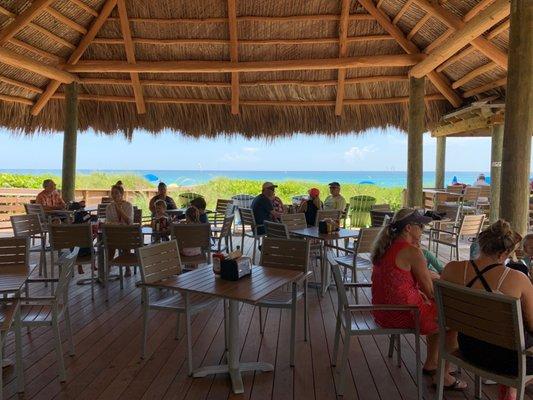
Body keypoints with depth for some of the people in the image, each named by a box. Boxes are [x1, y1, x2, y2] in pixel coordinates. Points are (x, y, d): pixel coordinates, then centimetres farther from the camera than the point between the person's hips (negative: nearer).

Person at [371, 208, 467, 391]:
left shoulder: (386, 246, 8)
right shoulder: (411, 251, -20)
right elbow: (430, 290, -13)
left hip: (383, 311, 9)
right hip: (401, 315, -9)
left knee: (437, 312, 28)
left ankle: (431, 364, 39)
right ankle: (444, 377, 18)